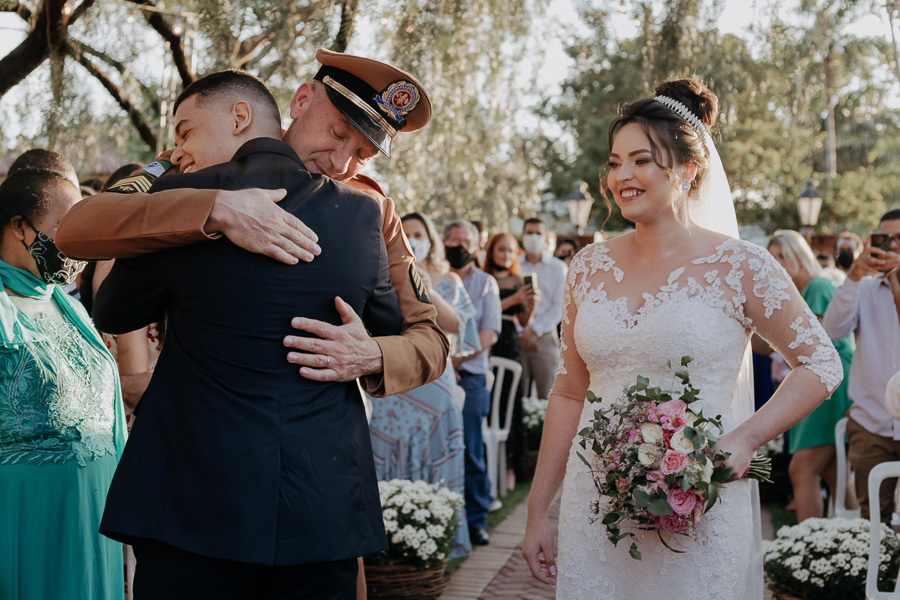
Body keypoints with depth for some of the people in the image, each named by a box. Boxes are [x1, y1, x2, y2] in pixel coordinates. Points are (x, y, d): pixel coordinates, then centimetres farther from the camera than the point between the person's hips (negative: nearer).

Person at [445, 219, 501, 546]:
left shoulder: (486, 283, 10)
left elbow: (489, 333, -1)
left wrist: (456, 358, -13)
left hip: (470, 376, -1)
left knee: (471, 451, -2)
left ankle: (476, 519, 5)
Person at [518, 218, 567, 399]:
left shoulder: (557, 267, 9)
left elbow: (559, 306, 1)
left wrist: (534, 330, -8)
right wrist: (521, 332, -8)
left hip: (545, 337, -1)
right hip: (516, 338, 1)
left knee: (547, 396, -6)